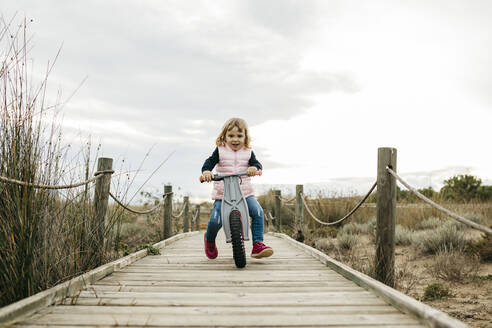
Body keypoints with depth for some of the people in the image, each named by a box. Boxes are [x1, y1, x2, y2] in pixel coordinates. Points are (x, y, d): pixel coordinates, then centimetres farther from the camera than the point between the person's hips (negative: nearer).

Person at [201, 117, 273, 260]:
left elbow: (257, 163, -3)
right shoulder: (220, 151, 3)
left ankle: (258, 244, -11)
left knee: (258, 212, -19)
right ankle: (209, 240, 20)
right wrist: (206, 171, -27)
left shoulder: (248, 152, 8)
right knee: (215, 220, -14)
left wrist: (254, 168, -28)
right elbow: (209, 162, -4)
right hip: (222, 194, -2)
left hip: (245, 192, 2)